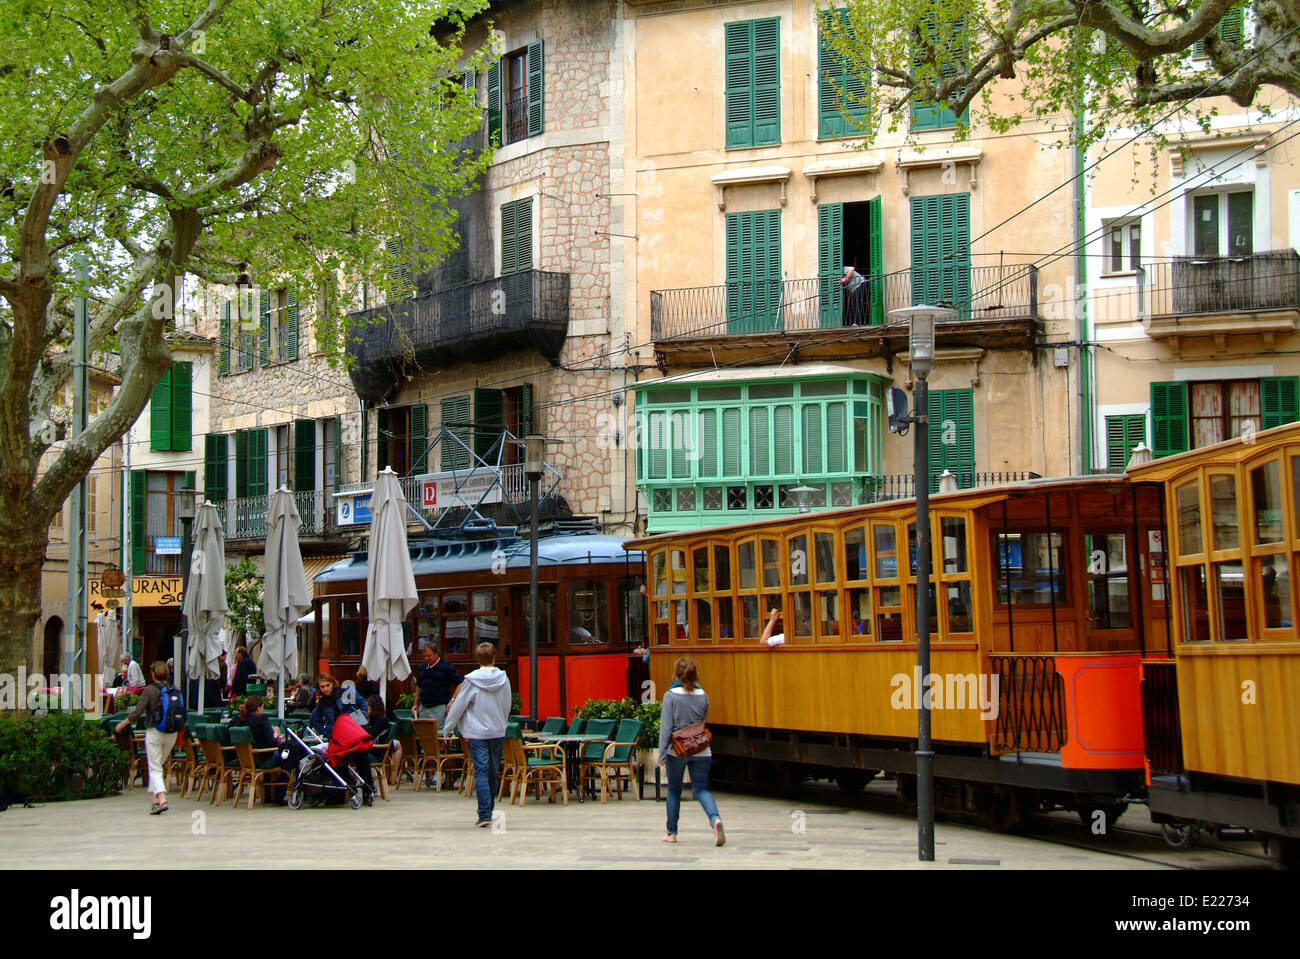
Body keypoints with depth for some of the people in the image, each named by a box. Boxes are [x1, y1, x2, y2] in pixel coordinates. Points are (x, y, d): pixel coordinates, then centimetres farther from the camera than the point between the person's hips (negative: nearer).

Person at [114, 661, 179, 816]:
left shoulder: (150, 690, -10)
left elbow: (137, 712, -11)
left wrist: (122, 724, 4)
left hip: (155, 732, -5)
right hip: (172, 733, 5)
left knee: (155, 769, -1)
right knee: (157, 766, 22)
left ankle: (162, 799, -16)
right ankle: (156, 798, 20)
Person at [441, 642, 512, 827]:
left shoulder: (472, 680, -8)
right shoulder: (503, 679, 1)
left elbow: (459, 706, -3)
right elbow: (507, 707, 11)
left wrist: (448, 727, 10)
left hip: (478, 732, -3)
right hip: (498, 732, 3)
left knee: (481, 773, -6)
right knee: (493, 773, 14)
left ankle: (485, 814, -14)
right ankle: (489, 810, 23)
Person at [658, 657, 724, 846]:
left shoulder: (671, 696, -8)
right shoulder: (703, 696, 1)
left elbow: (666, 727, -11)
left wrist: (662, 753, -9)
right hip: (701, 751, 2)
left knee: (674, 790, 14)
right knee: (701, 789, 5)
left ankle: (671, 832, 22)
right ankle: (715, 818, -23)